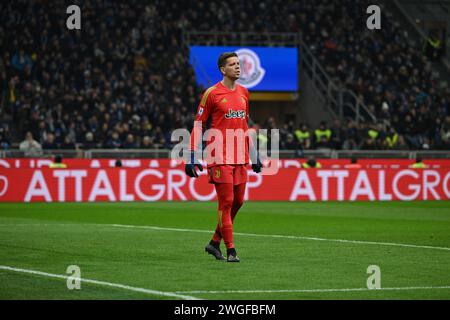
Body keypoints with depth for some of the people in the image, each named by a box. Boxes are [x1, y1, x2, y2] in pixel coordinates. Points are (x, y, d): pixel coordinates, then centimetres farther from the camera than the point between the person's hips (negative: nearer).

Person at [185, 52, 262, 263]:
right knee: (226, 202, -6)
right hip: (221, 157, -7)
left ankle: (215, 242, 22)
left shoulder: (243, 93, 14)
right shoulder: (212, 93, -5)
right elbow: (198, 124, -3)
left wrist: (254, 154, 21)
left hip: (240, 158, 7)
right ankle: (230, 250, -3)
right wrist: (192, 157, -9)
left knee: (238, 201, 8)